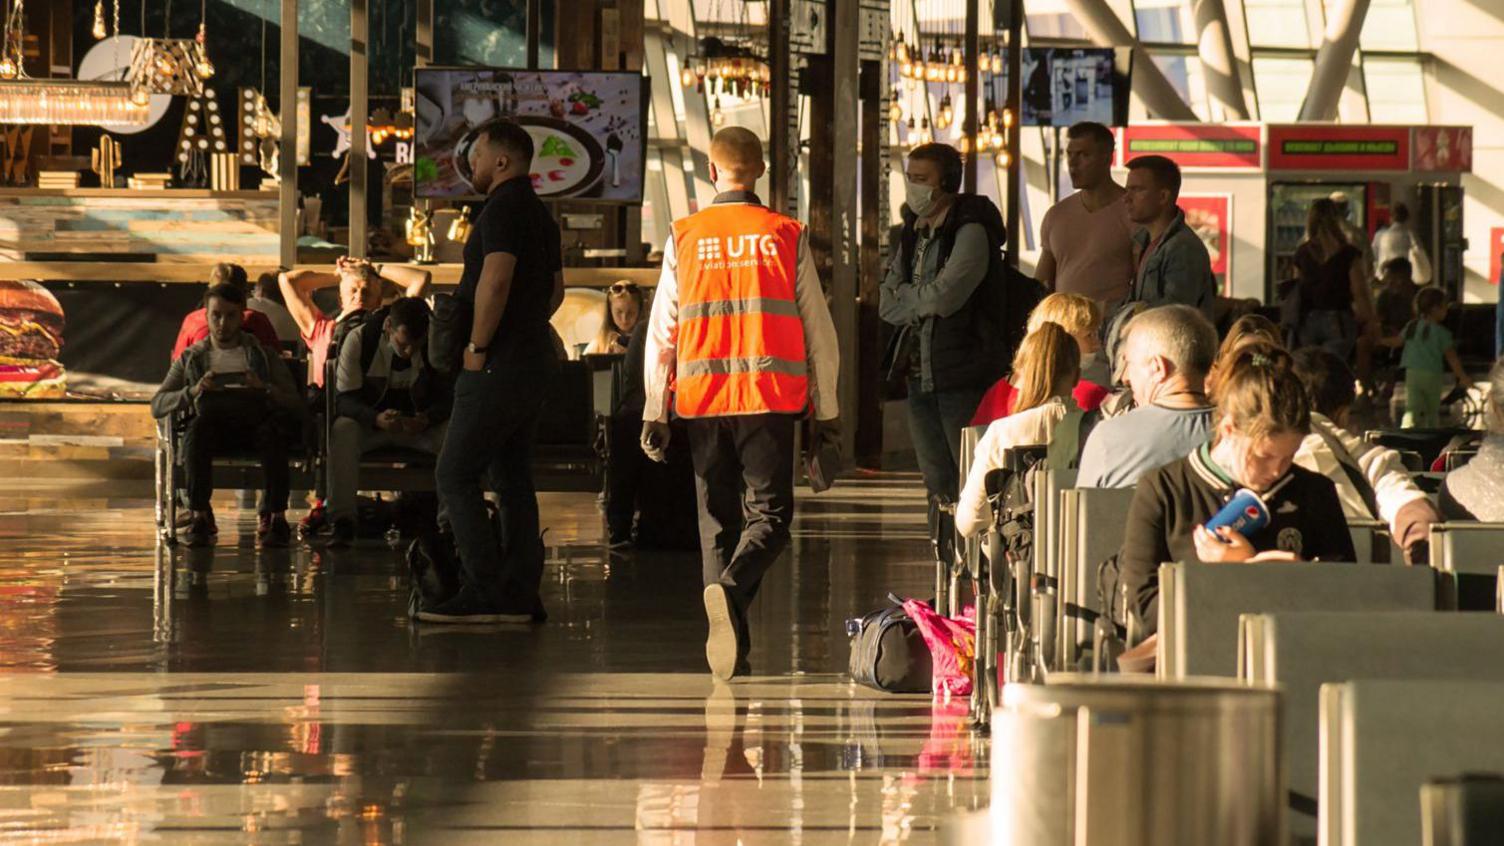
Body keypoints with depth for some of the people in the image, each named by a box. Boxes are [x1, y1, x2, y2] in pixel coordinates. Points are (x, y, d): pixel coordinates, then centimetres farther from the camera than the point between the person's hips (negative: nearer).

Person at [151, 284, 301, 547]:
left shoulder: (262, 355, 20)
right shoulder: (191, 358, 22)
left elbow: (292, 402, 8)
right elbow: (157, 406, 10)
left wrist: (264, 388, -12)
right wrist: (193, 391, -8)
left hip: (256, 418, 0)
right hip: (214, 421, 0)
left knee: (273, 429, -37)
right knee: (197, 427, -37)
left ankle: (274, 516, -34)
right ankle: (200, 515, -33)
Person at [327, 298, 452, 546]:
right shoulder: (358, 340, -17)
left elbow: (446, 397, -10)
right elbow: (344, 398, -18)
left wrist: (427, 419, -34)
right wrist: (377, 419, -39)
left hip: (417, 424, 1)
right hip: (369, 422, -1)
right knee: (342, 430, -35)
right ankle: (342, 520, -34)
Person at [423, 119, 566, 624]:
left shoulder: (502, 208, -12)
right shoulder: (540, 214, 18)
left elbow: (495, 279, -24)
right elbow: (556, 289, 24)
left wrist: (478, 346, -18)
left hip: (498, 367, -10)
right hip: (533, 361, 10)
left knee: (456, 475, -7)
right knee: (513, 476, 10)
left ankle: (482, 591, -13)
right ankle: (521, 596, 8)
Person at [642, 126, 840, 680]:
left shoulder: (684, 237, 5)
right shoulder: (786, 236, 2)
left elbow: (660, 332, 6)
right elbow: (818, 329, 5)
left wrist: (655, 412, 11)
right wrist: (826, 410, 13)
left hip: (702, 400, 2)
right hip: (770, 396, -2)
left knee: (717, 519, 12)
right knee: (769, 513, 1)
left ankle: (732, 646, 7)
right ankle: (731, 588, -29)